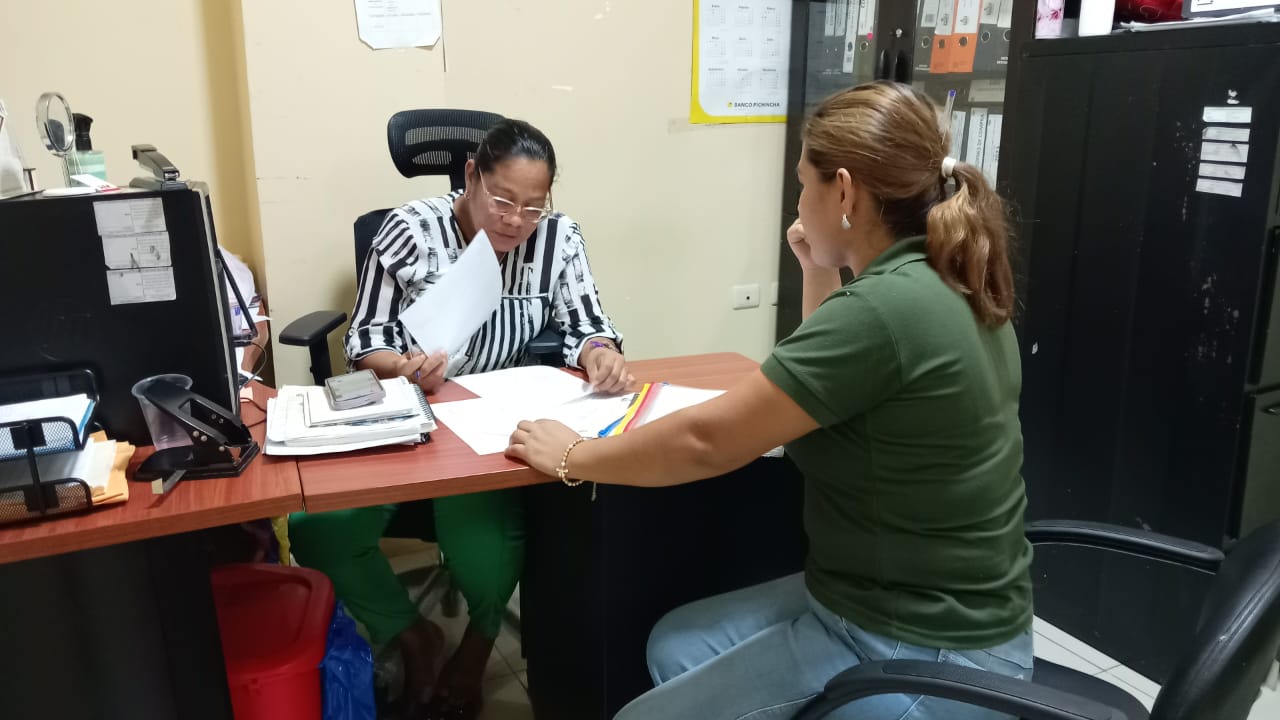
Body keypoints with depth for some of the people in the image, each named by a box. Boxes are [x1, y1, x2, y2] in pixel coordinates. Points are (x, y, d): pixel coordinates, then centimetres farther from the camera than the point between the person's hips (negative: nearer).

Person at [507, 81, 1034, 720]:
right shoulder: (939, 283, 2)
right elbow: (829, 384, 17)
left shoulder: (886, 307, -28)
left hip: (923, 654, -9)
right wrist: (819, 274, 6)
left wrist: (571, 457, -7)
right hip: (917, 605, 9)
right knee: (675, 646, 17)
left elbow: (706, 441, -22)